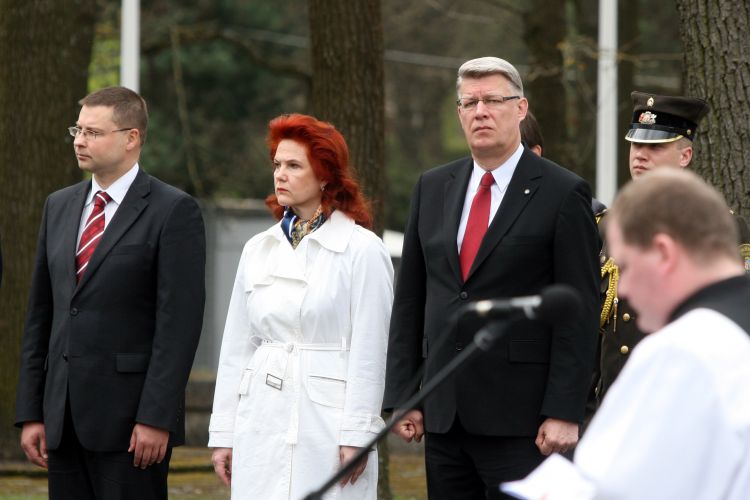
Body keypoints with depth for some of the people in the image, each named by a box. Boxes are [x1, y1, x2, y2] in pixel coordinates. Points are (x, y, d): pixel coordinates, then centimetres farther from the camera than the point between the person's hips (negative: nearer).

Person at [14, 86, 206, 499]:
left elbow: (179, 322, -11)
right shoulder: (59, 206, 15)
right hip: (64, 418, 6)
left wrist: (156, 417, -16)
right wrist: (30, 412, 9)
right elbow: (40, 314, 15)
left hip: (128, 419, -6)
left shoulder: (173, 211, -5)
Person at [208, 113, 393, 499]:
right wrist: (223, 432, 11)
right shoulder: (259, 250, 13)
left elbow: (370, 352, -6)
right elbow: (237, 348, 14)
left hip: (327, 420, -5)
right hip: (263, 421, 5)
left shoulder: (362, 250, -3)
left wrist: (356, 435, -10)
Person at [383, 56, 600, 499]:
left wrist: (564, 412, -13)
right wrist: (403, 395, 7)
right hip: (443, 412, 5)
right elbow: (410, 300, 14)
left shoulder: (563, 193, -4)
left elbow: (579, 312, -7)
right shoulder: (432, 188, 13)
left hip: (519, 417, -5)